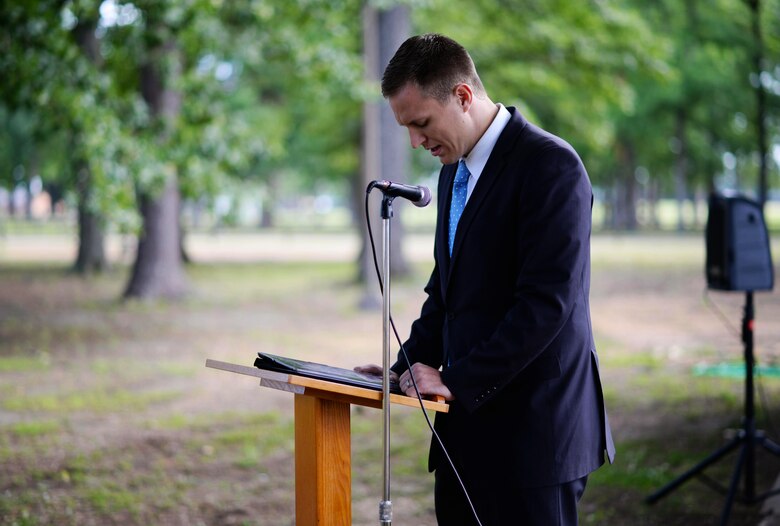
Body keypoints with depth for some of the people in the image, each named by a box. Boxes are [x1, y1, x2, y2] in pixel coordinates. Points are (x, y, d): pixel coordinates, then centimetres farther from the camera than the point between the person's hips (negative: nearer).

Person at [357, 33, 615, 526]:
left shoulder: (551, 165, -14)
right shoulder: (455, 171, 15)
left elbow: (547, 300, -21)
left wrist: (455, 381, -18)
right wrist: (405, 369, 6)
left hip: (534, 430, -8)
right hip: (469, 421, 8)